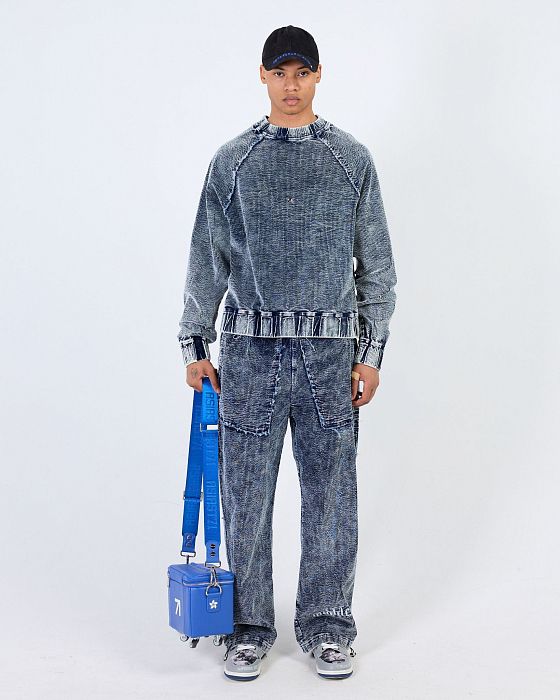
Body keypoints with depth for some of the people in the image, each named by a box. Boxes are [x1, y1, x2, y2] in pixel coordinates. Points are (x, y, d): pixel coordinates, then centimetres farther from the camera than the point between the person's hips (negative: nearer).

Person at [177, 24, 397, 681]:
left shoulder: (352, 159, 6)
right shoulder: (233, 160, 7)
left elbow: (376, 261, 6)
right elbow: (207, 258, 8)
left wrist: (371, 352, 1)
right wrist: (195, 344, 4)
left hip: (329, 354, 0)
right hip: (249, 353, 0)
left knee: (330, 494, 6)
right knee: (246, 495, 5)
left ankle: (326, 626, 21)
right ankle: (249, 627, 20)